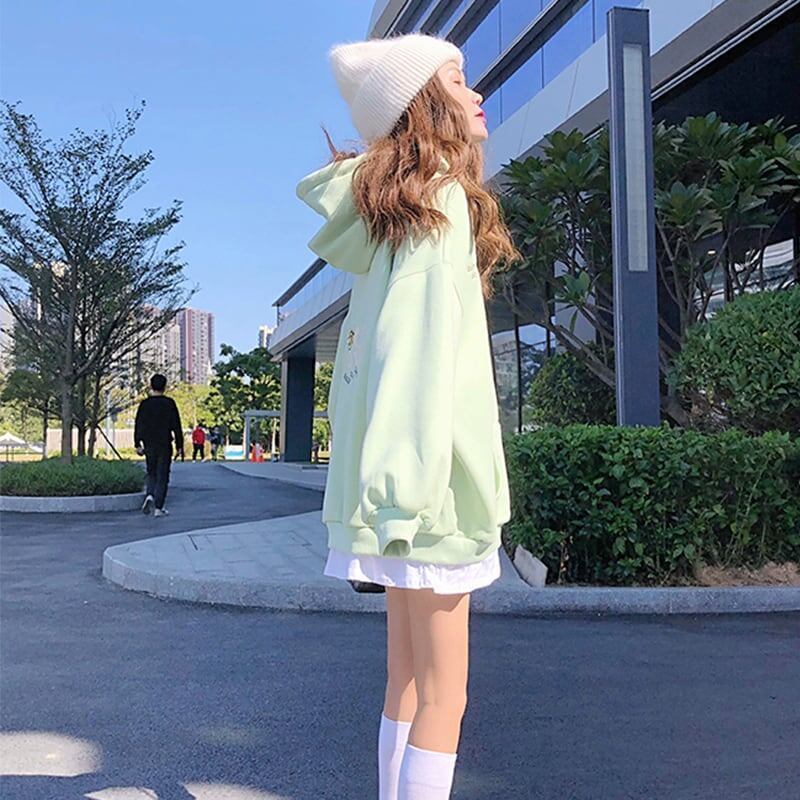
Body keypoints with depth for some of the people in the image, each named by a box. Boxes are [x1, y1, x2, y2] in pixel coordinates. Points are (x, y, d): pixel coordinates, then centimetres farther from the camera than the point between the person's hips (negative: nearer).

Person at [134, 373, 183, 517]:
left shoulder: (144, 404, 1)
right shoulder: (169, 403, -5)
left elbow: (138, 426, 3)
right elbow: (176, 426, -4)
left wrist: (137, 444, 10)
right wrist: (179, 445, 3)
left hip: (149, 445, 2)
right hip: (165, 445, -2)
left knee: (151, 474, 19)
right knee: (162, 476, 2)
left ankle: (149, 495, -7)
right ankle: (158, 508, -1)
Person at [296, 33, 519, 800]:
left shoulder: (398, 204, 18)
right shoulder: (440, 197, -8)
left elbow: (400, 346, 13)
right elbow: (418, 347, -20)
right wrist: (412, 484, -24)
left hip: (401, 477, 9)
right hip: (429, 478, -9)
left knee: (408, 679, 15)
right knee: (442, 698, -1)